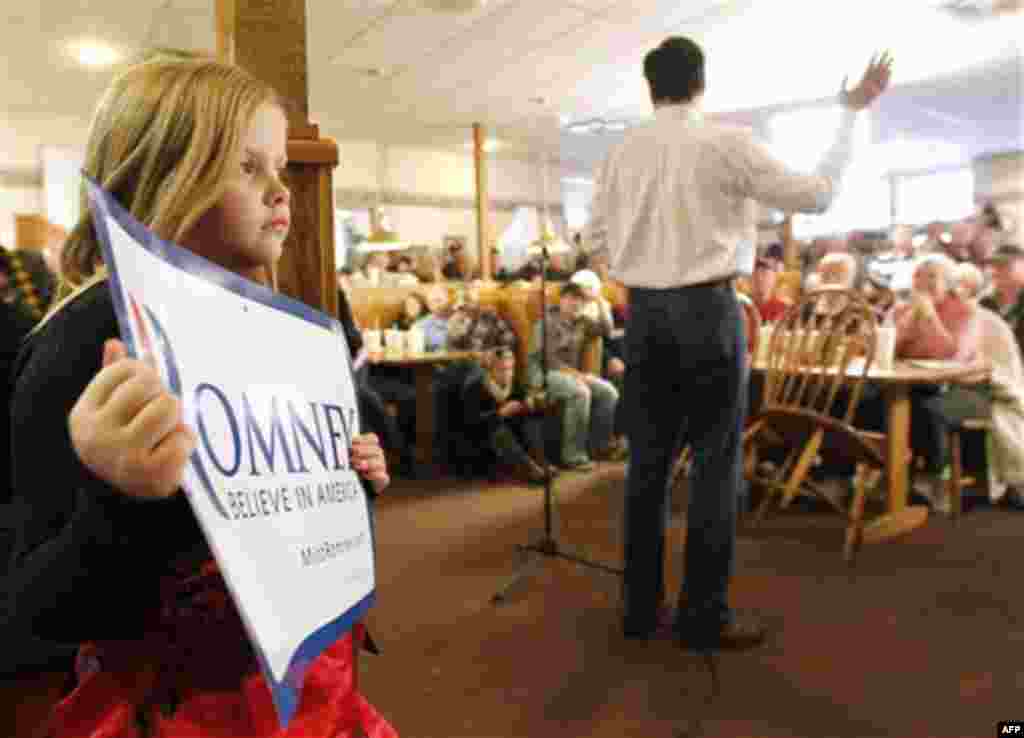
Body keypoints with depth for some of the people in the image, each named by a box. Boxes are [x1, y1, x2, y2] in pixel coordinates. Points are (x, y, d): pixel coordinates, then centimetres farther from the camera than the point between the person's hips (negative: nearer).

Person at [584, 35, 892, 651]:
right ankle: (705, 616, 8)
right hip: (708, 310, -4)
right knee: (715, 464, 3)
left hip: (644, 313, 5)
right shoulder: (726, 142, -4)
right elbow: (817, 194, 0)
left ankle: (641, 607, 18)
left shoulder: (622, 153, 7)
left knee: (648, 462, 9)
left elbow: (597, 237, 12)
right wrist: (853, 112, 10)